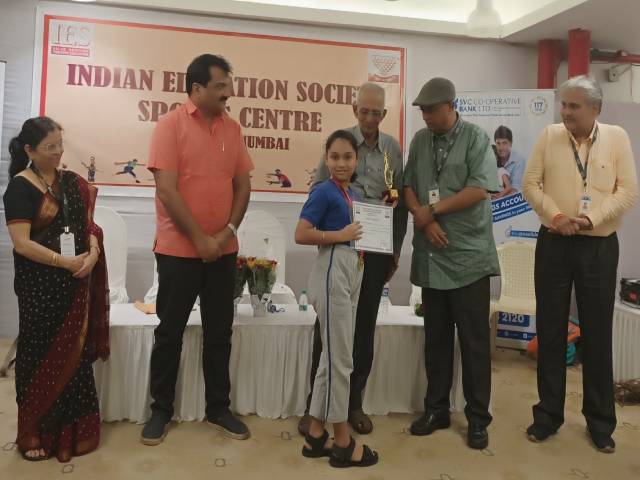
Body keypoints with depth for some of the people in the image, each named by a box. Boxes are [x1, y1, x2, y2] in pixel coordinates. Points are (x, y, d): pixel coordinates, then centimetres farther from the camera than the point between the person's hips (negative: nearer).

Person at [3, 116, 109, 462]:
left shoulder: (72, 182, 8)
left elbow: (88, 224, 10)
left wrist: (93, 254, -10)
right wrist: (67, 262, -19)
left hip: (75, 285, 5)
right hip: (40, 287, -5)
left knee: (74, 355, 10)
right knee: (41, 357, 6)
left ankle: (71, 430, 24)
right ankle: (34, 433, 23)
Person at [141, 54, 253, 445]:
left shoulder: (232, 128, 7)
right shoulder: (171, 124, -7)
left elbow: (243, 185, 7)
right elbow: (166, 190, -14)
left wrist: (228, 231, -7)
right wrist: (199, 239, -14)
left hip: (224, 250, 4)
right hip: (179, 249, -4)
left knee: (219, 332, 11)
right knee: (170, 332, 8)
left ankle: (218, 408, 25)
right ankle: (161, 410, 23)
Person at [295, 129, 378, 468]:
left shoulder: (350, 193, 12)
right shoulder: (324, 191, -11)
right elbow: (301, 234, -20)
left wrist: (362, 235, 7)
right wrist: (341, 236, -16)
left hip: (351, 272, 9)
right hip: (332, 272, -9)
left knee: (332, 358, 14)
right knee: (340, 361, 0)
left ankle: (316, 436, 25)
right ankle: (342, 443, 14)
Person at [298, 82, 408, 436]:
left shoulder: (393, 148, 7)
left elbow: (401, 202, 9)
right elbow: (317, 191, 1)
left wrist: (396, 249, 7)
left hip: (376, 248, 3)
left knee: (364, 326, 8)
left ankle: (353, 401, 21)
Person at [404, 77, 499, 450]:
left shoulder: (476, 137, -3)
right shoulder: (420, 140, 11)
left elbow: (479, 190, -13)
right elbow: (408, 186, 9)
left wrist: (432, 210, -10)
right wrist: (424, 220, -8)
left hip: (468, 255, -4)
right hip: (431, 255, 4)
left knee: (474, 340, 2)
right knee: (436, 337, 12)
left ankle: (478, 419, 15)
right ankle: (436, 409, 24)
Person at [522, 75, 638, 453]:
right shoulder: (550, 136, 2)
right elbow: (530, 184, 1)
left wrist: (591, 217, -17)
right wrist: (555, 215, -13)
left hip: (599, 247, 0)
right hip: (553, 244, 1)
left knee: (597, 334, 7)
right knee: (550, 330, 7)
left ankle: (600, 421, 23)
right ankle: (549, 413, 21)